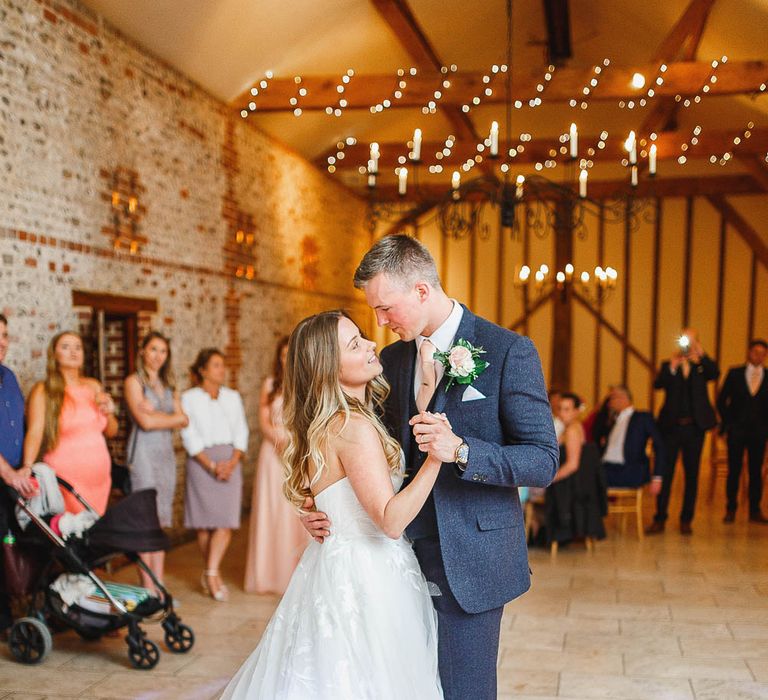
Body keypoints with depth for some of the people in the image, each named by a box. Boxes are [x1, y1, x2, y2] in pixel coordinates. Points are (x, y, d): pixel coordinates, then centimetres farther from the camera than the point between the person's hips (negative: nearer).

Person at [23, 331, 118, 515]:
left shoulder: (93, 386, 11)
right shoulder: (43, 390, -4)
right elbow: (34, 432, -16)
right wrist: (27, 467, -31)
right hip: (65, 476, -5)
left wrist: (109, 413, -3)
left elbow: (111, 432, 18)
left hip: (99, 473, 5)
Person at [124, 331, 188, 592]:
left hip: (166, 453, 6)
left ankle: (159, 586, 10)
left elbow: (184, 420, 6)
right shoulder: (134, 381, -1)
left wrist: (156, 413, -7)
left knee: (161, 521, 6)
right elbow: (144, 421, -12)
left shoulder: (168, 385, 18)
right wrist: (172, 418, 0)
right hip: (144, 453, -6)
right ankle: (148, 588, -2)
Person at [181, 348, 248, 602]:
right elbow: (189, 436, -4)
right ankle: (211, 574, 16)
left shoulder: (233, 397, 13)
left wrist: (232, 462, -7)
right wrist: (211, 465, -12)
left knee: (226, 519, -9)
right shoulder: (189, 398, 3)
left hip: (230, 461, 3)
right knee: (205, 521, 1)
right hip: (201, 462, -2)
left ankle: (210, 574, -8)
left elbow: (241, 432, 9)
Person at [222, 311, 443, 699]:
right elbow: (391, 520, -25)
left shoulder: (322, 424, 7)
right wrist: (436, 456, -33)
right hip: (364, 578, -9)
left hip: (333, 565, 9)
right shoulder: (354, 426, -22)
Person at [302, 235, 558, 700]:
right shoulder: (392, 358, 8)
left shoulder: (510, 352, -11)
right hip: (405, 556, 5)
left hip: (469, 561, -5)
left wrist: (460, 450, -28)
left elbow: (543, 462, -13)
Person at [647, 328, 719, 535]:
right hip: (671, 426, -1)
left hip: (695, 427, 1)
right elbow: (657, 384, -12)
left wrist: (701, 354, -29)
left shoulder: (702, 367, 8)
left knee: (692, 475, 6)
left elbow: (715, 373, -14)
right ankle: (659, 519, 3)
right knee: (665, 472, -2)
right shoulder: (668, 365, 6)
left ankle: (686, 520, 14)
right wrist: (672, 368, -29)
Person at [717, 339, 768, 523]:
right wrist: (727, 422, 0)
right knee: (734, 471, 1)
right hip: (736, 430, -1)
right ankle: (731, 510, 8)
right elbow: (722, 400, 6)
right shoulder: (735, 373, 4)